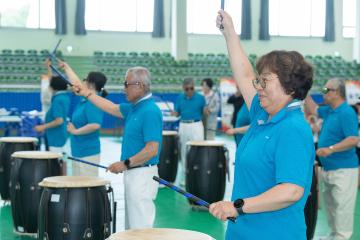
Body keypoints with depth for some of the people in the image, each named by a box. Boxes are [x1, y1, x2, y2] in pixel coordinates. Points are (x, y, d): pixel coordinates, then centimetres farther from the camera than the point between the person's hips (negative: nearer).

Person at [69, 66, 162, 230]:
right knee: (132, 228, 18)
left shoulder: (150, 111, -19)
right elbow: (112, 108, 24)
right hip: (132, 174, 10)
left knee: (140, 228, -5)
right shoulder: (134, 108, 10)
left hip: (142, 175, -10)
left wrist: (126, 164, -20)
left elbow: (152, 150, -24)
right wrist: (87, 93, 25)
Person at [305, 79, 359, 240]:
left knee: (342, 205, -7)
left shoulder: (346, 113, -18)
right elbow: (313, 110, 29)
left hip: (343, 168, -10)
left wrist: (330, 149, -32)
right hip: (329, 168, 10)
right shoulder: (329, 111, 11)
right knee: (331, 204, 18)